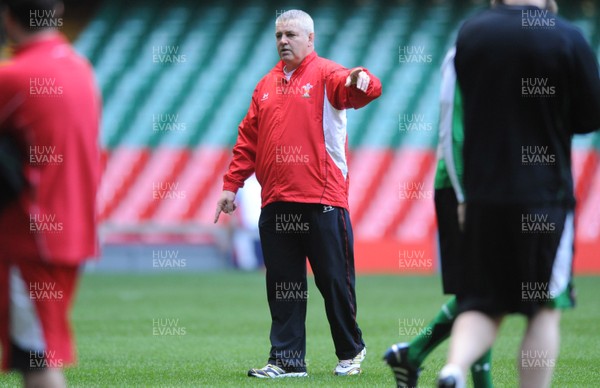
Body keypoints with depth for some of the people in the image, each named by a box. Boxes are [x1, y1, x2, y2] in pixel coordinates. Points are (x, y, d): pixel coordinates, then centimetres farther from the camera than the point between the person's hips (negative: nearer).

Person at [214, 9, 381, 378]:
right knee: (282, 284, 5)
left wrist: (361, 81, -46)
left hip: (321, 199, -5)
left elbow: (358, 90, -22)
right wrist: (232, 185, 12)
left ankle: (351, 351, 19)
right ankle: (286, 359, 9)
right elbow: (248, 139, 18)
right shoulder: (267, 85, 16)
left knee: (334, 280, 3)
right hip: (275, 202, 5)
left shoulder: (326, 75, -1)